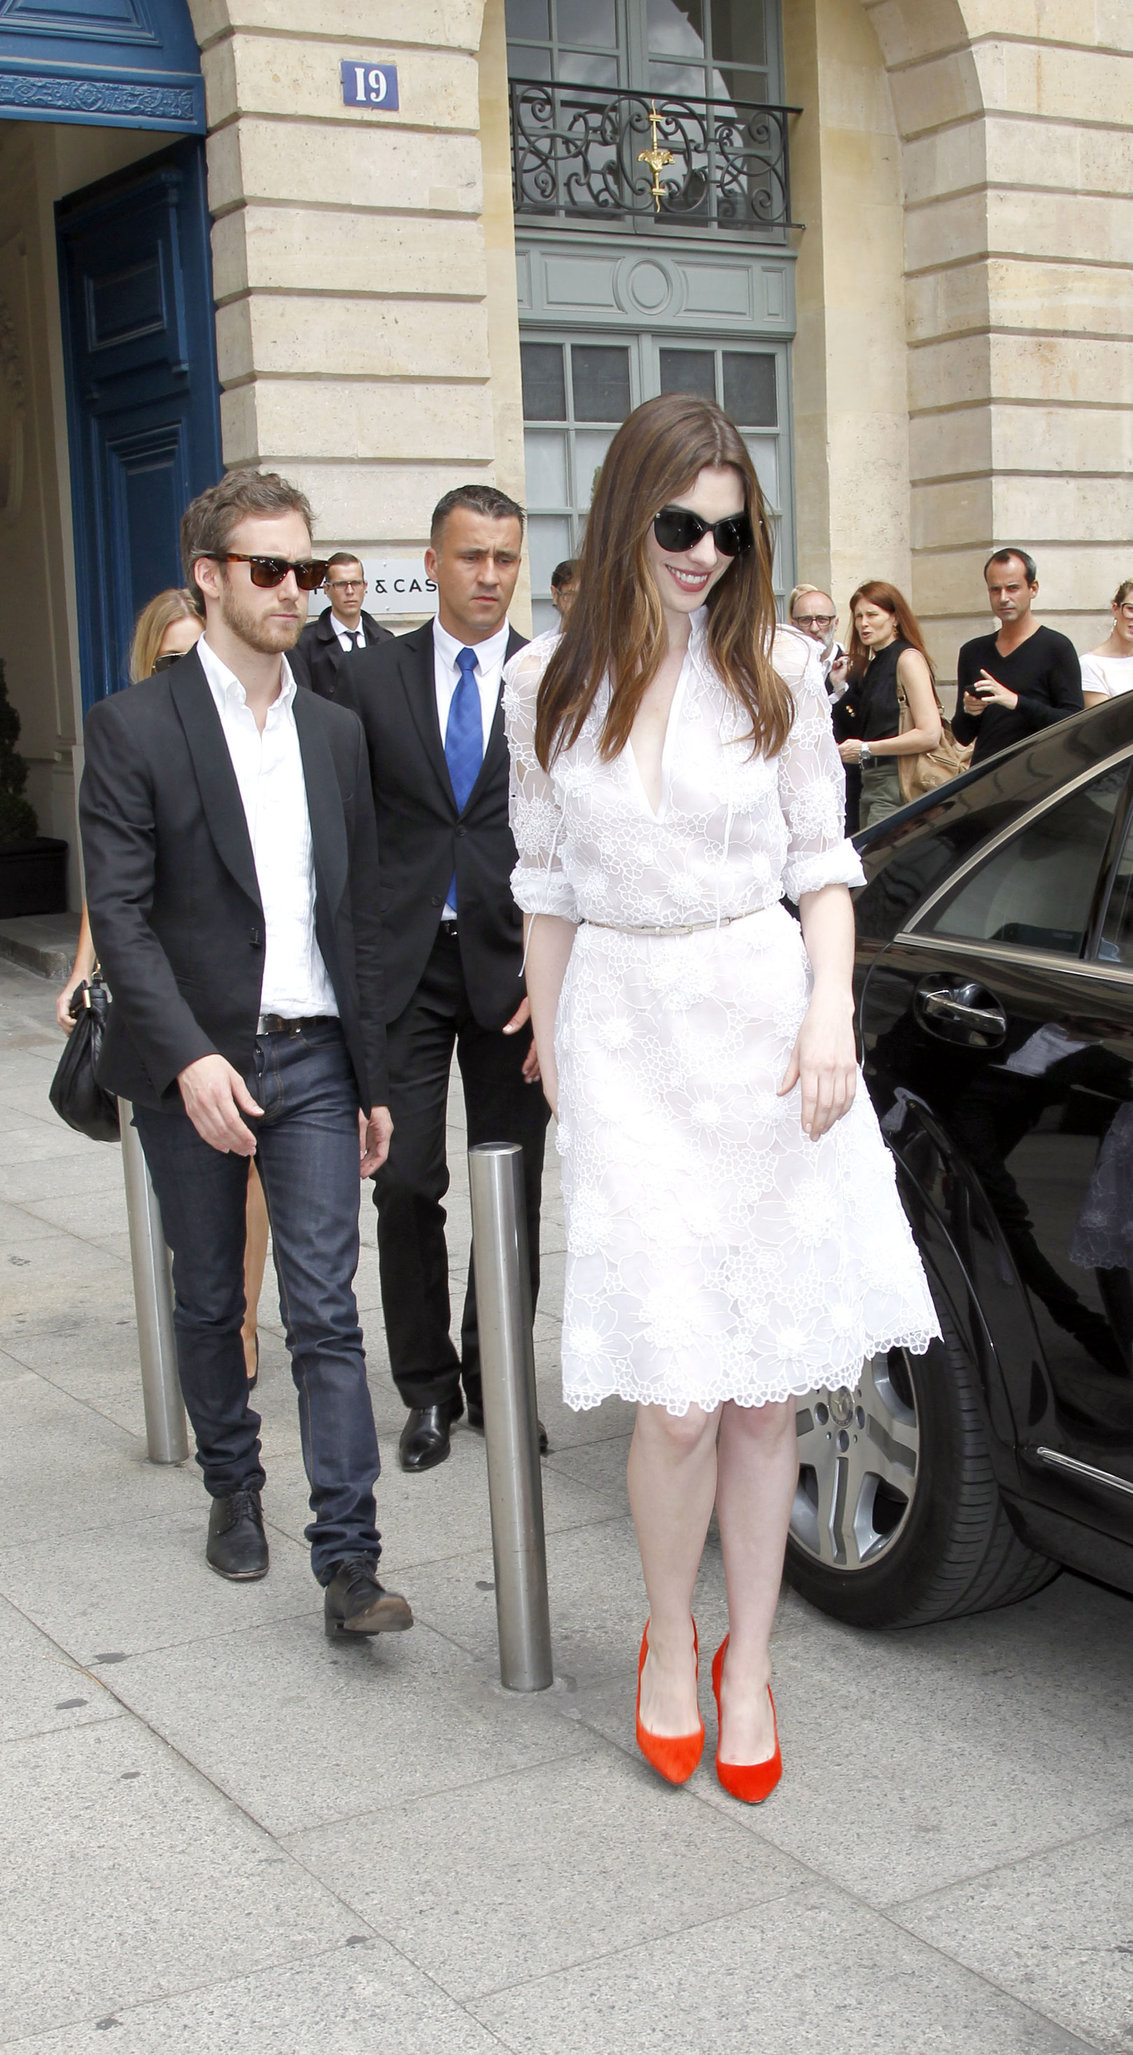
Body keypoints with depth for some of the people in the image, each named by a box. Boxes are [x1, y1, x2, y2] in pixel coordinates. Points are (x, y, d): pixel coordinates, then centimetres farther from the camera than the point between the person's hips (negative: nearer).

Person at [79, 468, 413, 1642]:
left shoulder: (336, 732, 10)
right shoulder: (134, 727, -5)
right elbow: (119, 913, -12)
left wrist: (373, 1079, 12)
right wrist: (190, 1058, -22)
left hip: (312, 1062, 2)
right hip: (192, 1066, -2)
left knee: (326, 1314, -3)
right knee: (209, 1302, 14)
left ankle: (348, 1564, -3)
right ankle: (232, 1488, 35)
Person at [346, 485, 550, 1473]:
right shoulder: (374, 676, 5)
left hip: (514, 970, 0)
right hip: (404, 966, 0)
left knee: (514, 1192, 8)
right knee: (405, 1185, 0)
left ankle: (495, 1380, 24)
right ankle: (427, 1390, 16)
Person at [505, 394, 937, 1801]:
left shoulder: (775, 669, 4)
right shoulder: (547, 685, 5)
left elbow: (821, 861, 7)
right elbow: (547, 887, 10)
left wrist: (831, 1012, -6)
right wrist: (552, 1053, 10)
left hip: (764, 1024, 1)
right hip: (621, 1037, 0)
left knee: (765, 1392, 5)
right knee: (679, 1397, -6)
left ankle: (748, 1663, 23)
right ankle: (669, 1645, 20)